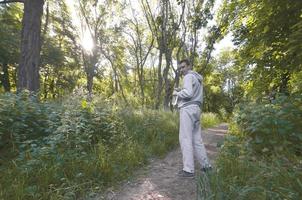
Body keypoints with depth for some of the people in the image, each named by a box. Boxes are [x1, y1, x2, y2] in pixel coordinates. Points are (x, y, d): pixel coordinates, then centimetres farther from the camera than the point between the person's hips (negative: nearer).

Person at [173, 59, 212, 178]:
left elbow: (188, 93, -19)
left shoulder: (189, 76, -4)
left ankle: (188, 170, -4)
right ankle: (206, 165, 18)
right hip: (196, 108, 10)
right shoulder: (197, 78, 26)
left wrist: (177, 93, -3)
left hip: (188, 109, -10)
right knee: (197, 139, 12)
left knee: (185, 139, -8)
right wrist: (181, 91, 16)